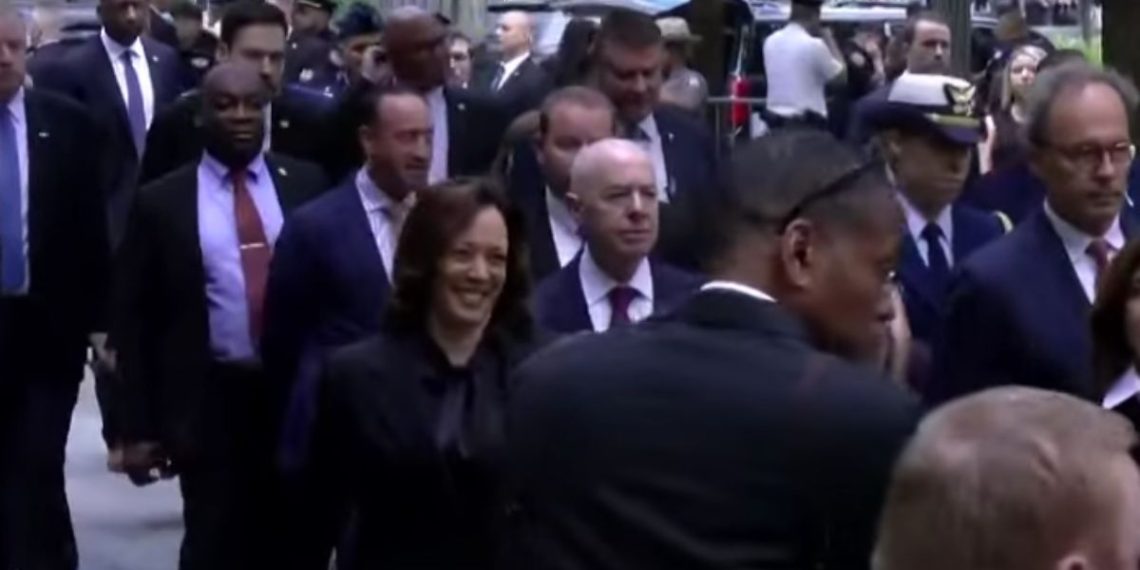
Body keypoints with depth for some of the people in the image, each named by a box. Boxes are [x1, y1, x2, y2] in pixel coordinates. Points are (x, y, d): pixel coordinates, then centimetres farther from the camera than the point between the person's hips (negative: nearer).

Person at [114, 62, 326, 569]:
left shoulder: (306, 184, 5)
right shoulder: (161, 201, 0)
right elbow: (134, 319, 1)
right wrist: (139, 426, -3)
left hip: (298, 394, 2)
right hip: (207, 402, -2)